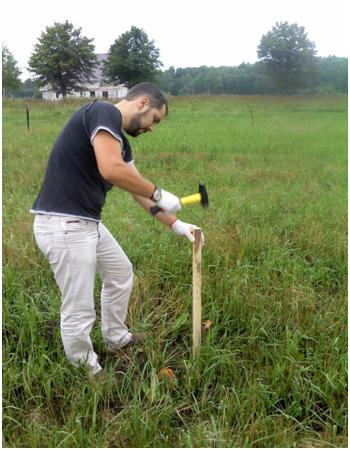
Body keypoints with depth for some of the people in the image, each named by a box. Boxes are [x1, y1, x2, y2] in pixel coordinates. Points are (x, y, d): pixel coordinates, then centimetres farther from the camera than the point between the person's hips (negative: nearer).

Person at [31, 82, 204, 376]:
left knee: (121, 272, 26)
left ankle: (116, 340, 45)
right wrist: (159, 194, -15)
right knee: (79, 312, 2)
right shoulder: (104, 112, -13)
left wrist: (175, 224, 21)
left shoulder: (120, 140, 16)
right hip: (64, 225, -10)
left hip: (88, 223, 11)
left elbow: (139, 190, 20)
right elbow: (111, 169, -29)